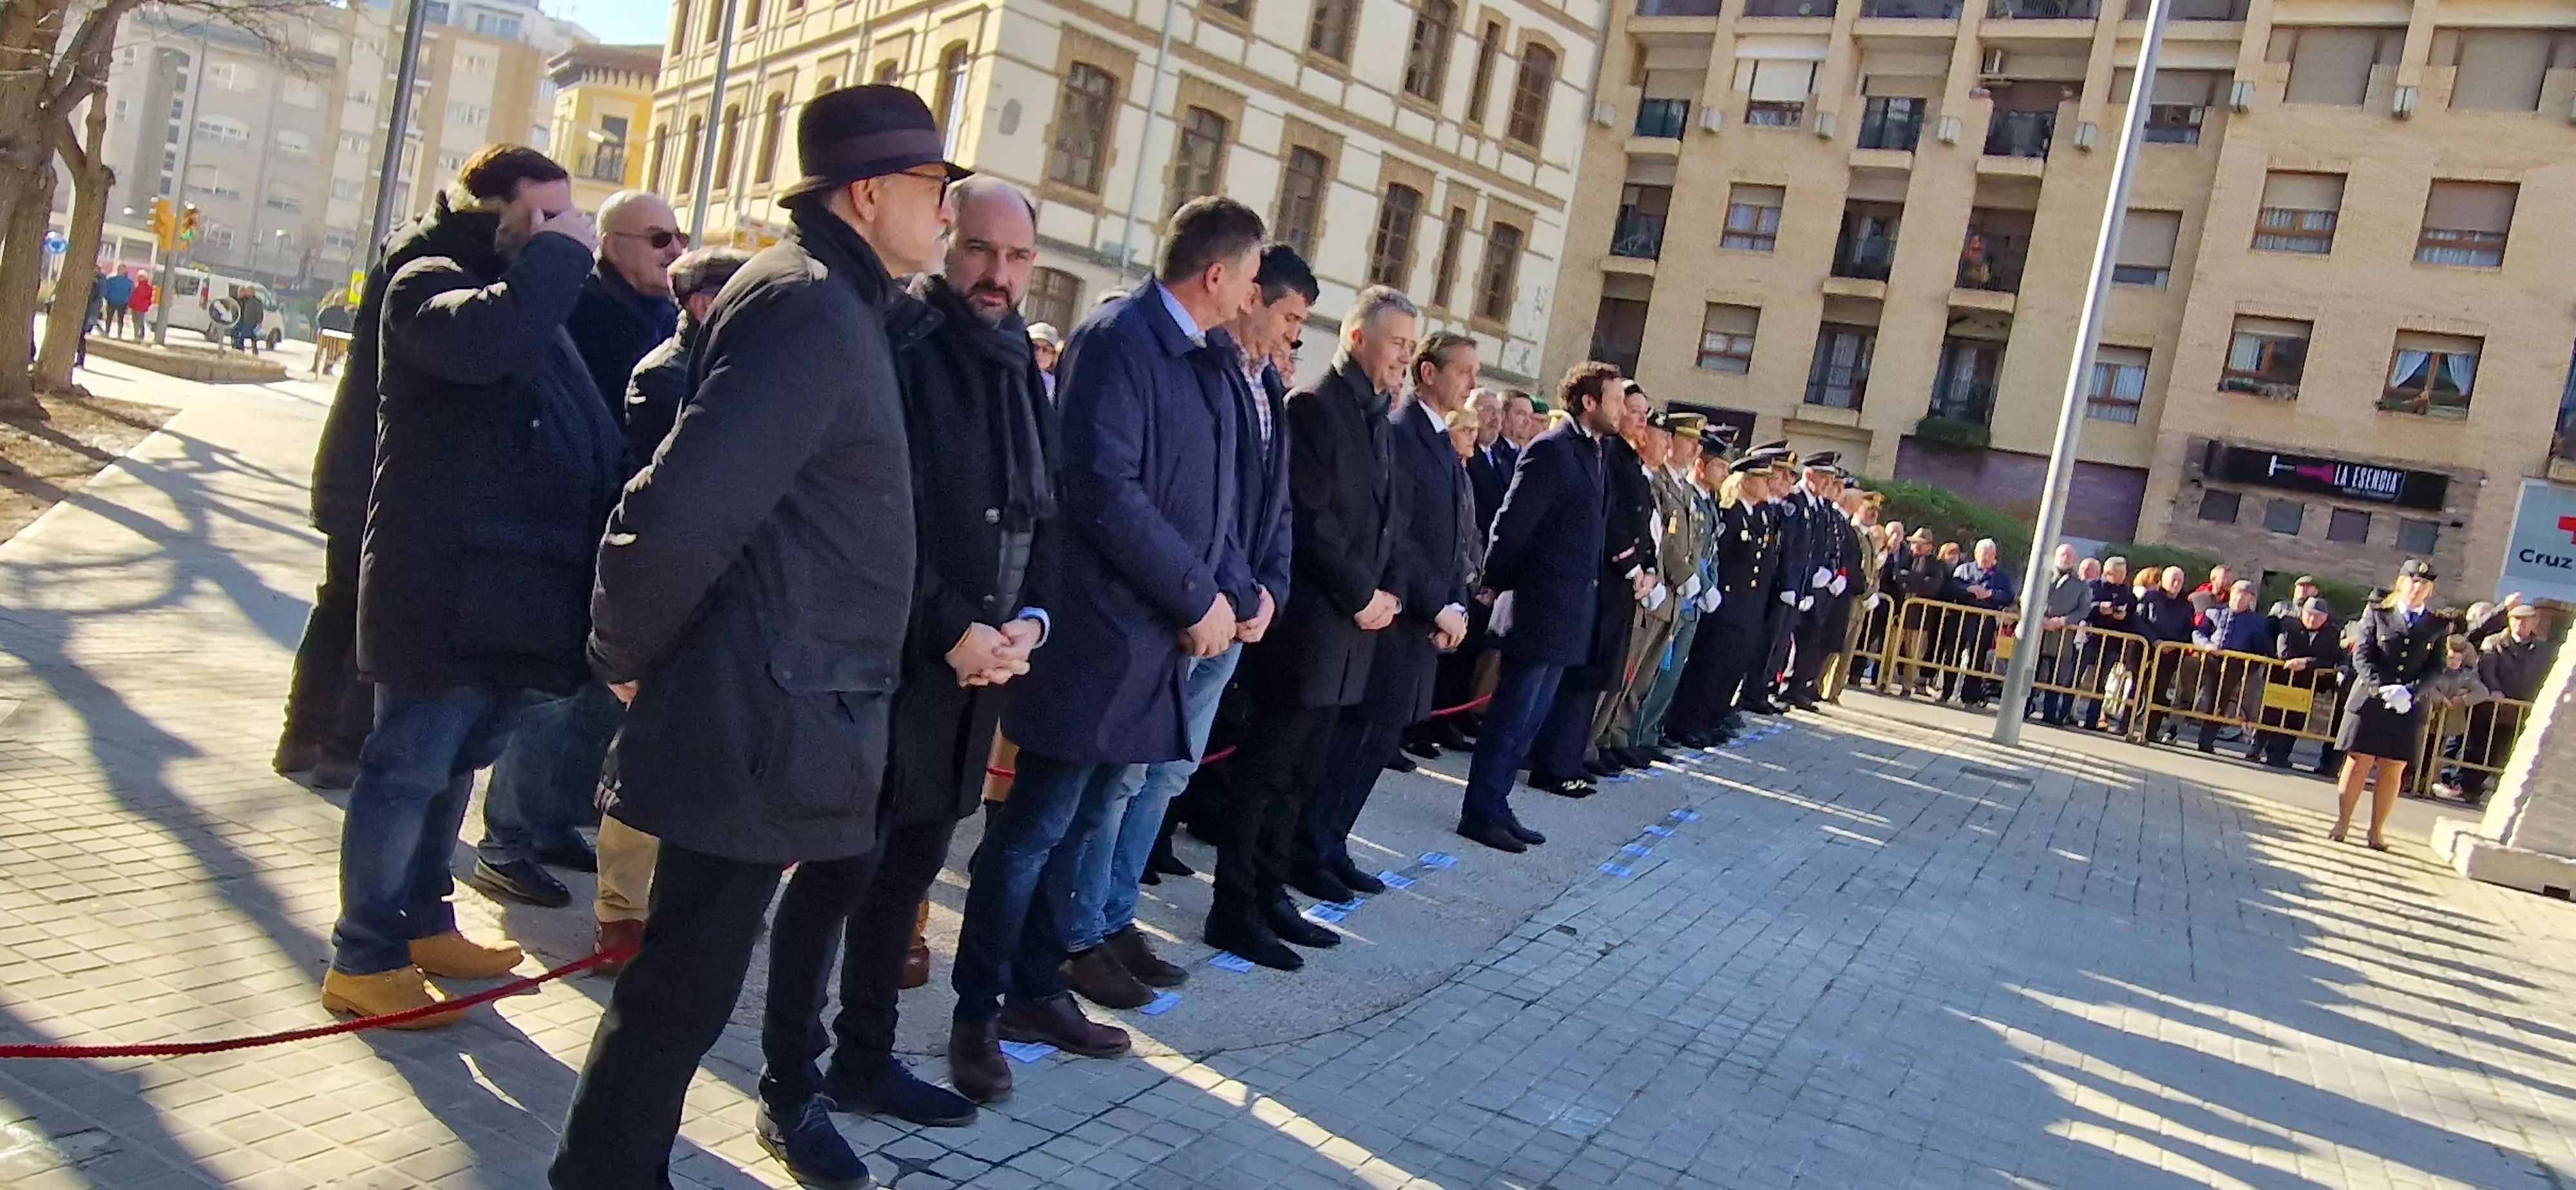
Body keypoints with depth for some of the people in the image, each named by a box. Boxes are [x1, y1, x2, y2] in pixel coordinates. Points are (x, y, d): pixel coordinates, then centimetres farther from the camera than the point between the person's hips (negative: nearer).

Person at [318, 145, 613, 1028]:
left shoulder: (531, 293, 20)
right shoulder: (430, 280, -7)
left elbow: (582, 435, 22)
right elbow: (480, 340, -32)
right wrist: (557, 254, -20)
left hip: (505, 587, 9)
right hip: (443, 588, -9)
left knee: (455, 763, 18)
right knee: (409, 767, -2)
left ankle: (421, 923, 31)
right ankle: (364, 958, 8)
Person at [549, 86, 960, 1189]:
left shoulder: (833, 304, 12)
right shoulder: (811, 307, -19)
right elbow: (679, 512, -28)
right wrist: (625, 658, -13)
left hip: (778, 711, 10)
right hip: (756, 720, -10)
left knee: (690, 973, 21)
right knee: (683, 985, 4)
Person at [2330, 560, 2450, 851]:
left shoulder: (2439, 625, 7)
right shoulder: (2377, 613, 4)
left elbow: (2436, 668, 2)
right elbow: (2361, 655, -2)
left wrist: (2410, 692, -15)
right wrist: (2383, 688, -17)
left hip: (2411, 708, 1)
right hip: (2370, 700, -1)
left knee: (2393, 770, 4)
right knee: (2358, 762, 1)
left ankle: (2376, 831, 10)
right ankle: (2342, 823, 8)